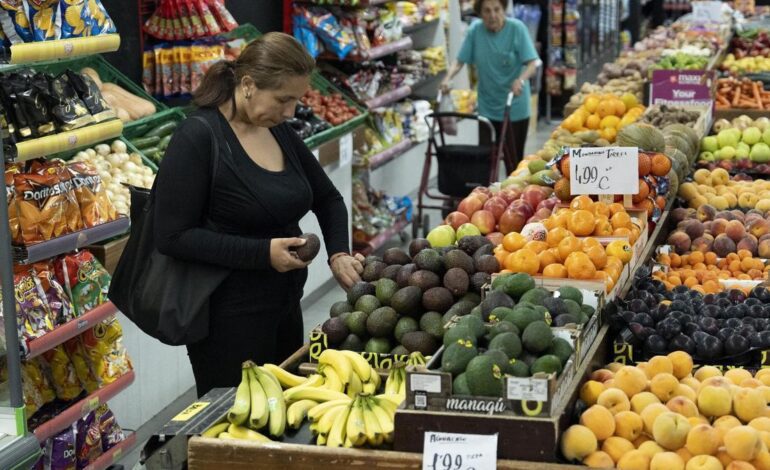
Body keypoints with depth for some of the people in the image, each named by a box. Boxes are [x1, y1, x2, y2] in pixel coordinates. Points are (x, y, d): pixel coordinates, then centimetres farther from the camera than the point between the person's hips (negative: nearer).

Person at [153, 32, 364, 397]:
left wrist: (338, 254, 1)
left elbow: (328, 198, 19)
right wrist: (263, 253, -23)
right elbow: (172, 236, -19)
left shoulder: (279, 132, 6)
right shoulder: (198, 138, -16)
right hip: (228, 320, -7)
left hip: (285, 309, 7)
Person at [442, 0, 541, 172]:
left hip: (515, 107, -2)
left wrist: (521, 80, -36)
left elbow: (532, 63, -17)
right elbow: (460, 61, -2)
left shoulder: (517, 28, -13)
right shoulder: (475, 30, -5)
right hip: (487, 106, 2)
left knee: (514, 158, 5)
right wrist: (448, 78, -21)